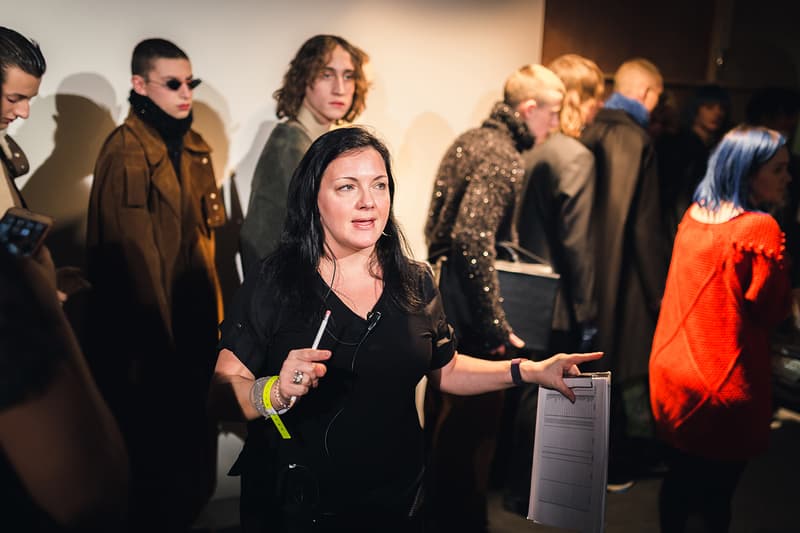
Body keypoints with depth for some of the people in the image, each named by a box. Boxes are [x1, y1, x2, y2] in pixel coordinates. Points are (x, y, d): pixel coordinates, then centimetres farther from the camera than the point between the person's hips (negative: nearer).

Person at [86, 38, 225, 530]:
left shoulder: (194, 146, 9)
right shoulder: (125, 153, -16)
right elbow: (128, 258, -17)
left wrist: (215, 312, 12)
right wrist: (155, 341, -15)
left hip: (197, 321, 7)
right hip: (153, 329, -7)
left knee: (198, 432, 18)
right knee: (156, 446, 9)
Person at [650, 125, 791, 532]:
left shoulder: (694, 215, 5)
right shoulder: (761, 228, -18)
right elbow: (772, 310, -12)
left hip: (672, 372, 6)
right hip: (725, 386, -6)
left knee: (680, 478, 21)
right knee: (716, 490, 12)